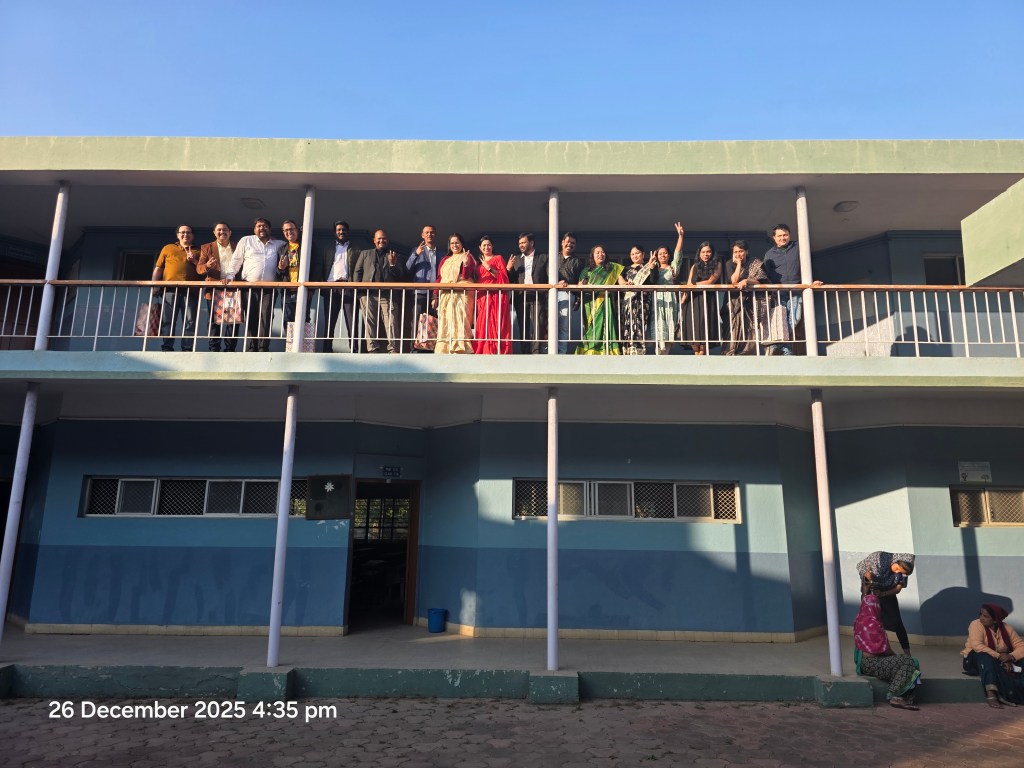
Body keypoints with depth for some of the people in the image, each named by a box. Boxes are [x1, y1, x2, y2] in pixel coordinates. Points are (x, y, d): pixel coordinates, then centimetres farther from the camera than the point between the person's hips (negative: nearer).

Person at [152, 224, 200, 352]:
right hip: (170, 289, 1)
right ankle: (167, 348, -4)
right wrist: (154, 285, 5)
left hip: (190, 290, 0)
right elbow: (158, 268, 17)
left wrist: (194, 261, -1)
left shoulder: (197, 252, 21)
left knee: (190, 321, -8)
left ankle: (187, 349, -9)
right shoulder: (168, 248, 22)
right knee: (167, 320, -5)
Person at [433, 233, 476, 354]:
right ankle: (445, 350, 1)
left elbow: (466, 276, -6)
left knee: (459, 321, -12)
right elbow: (439, 278, 15)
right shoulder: (445, 259, 20)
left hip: (461, 295, -5)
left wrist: (466, 264, -25)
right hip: (445, 295, 5)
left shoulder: (467, 257, 7)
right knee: (444, 323, 0)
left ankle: (461, 349, -15)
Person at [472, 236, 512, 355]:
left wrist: (489, 268, -13)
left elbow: (503, 277, -5)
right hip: (481, 297, 5)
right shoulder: (479, 262, 22)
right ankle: (483, 351, 0)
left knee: (494, 325, -11)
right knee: (482, 326, -1)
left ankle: (496, 351, -12)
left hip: (495, 297, -5)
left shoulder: (498, 258, 6)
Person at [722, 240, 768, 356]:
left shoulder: (755, 263, 7)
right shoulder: (731, 265, 10)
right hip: (737, 304, 1)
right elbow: (734, 281, -7)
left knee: (752, 331, -15)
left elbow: (762, 281, -6)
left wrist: (746, 281, -21)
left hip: (753, 302, 0)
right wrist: (739, 263, -3)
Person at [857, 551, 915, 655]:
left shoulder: (902, 571, -23)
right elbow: (860, 566, -19)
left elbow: (898, 589, -15)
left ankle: (907, 652, 5)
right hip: (869, 590, -1)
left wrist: (882, 594, -30)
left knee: (896, 622, -3)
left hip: (888, 593, 1)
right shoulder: (879, 558, -31)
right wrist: (867, 575, -39)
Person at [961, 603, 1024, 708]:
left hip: (999, 662, 4)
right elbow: (977, 645, -26)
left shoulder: (1006, 628, -1)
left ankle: (1001, 695, -36)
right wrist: (998, 656, -33)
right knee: (985, 657, -37)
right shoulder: (976, 625, -13)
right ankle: (991, 694, -50)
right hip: (976, 658, -4)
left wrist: (1011, 657, -25)